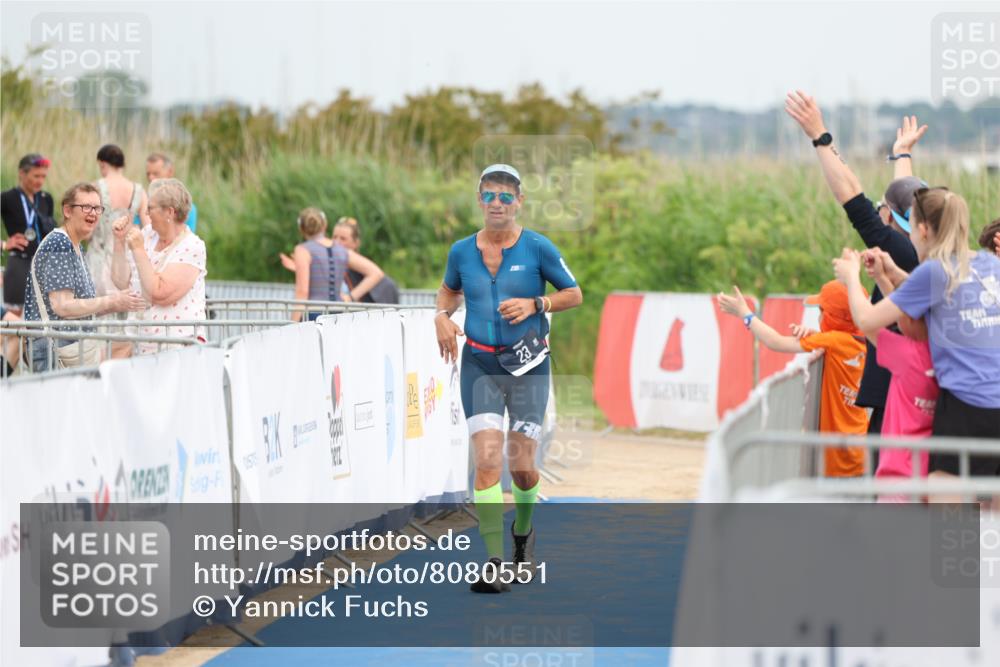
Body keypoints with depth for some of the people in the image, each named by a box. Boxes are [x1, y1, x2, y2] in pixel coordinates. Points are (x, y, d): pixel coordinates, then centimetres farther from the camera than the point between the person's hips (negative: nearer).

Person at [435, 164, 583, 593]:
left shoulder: (538, 248, -4)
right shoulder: (461, 251, 3)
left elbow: (574, 294, 4)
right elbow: (449, 290, 22)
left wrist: (534, 304, -12)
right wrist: (442, 316, 1)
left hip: (527, 364, -1)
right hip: (479, 364, 1)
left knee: (522, 465, 1)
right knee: (487, 460, -14)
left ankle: (523, 530, 36)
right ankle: (495, 565, -13)